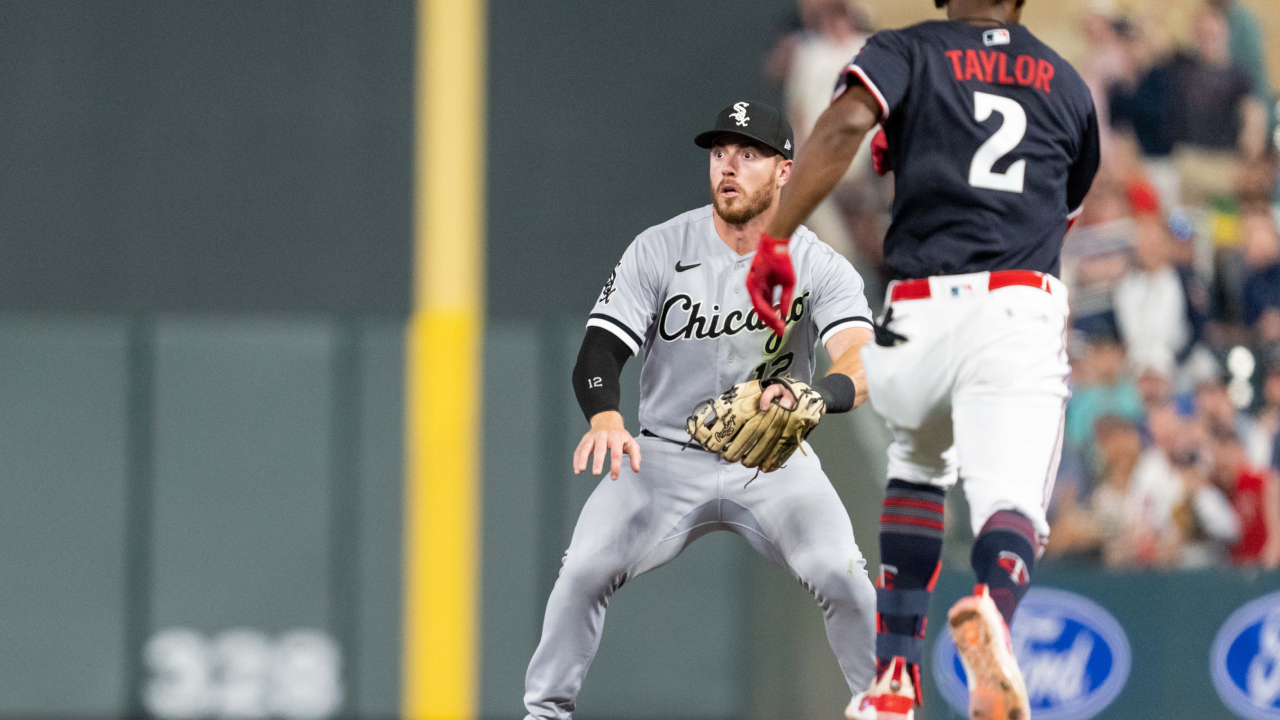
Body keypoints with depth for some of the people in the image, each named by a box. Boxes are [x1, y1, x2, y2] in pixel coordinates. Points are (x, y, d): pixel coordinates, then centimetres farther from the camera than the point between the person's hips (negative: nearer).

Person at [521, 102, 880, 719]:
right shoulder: (659, 250, -7)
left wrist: (813, 396, -51)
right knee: (585, 571, -20)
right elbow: (599, 352, -14)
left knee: (842, 576, -24)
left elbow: (863, 364, -26)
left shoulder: (821, 267, -9)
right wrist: (606, 420, -38)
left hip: (774, 462, -1)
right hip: (666, 455, 1)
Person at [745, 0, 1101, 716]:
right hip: (1023, 310, -1)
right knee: (1012, 501, -15)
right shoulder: (1068, 84, 22)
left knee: (918, 468, 28)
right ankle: (994, 609, -52)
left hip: (919, 314, 1)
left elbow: (846, 123, -10)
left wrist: (776, 239, -14)